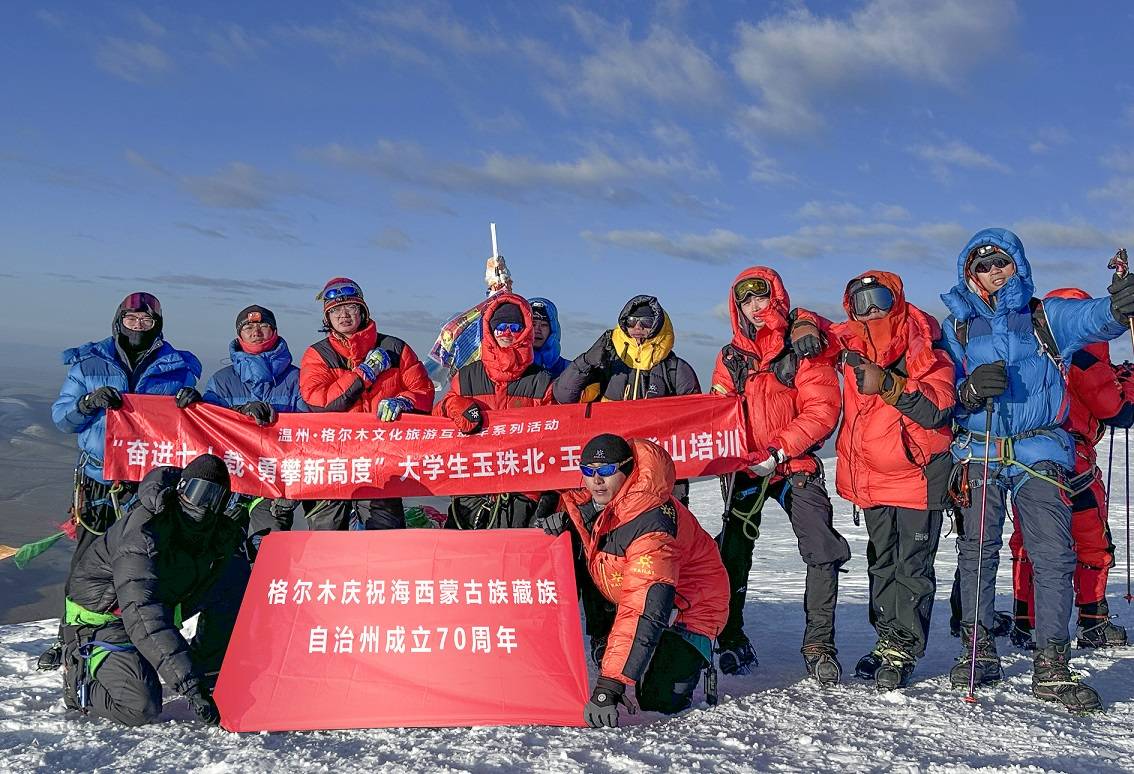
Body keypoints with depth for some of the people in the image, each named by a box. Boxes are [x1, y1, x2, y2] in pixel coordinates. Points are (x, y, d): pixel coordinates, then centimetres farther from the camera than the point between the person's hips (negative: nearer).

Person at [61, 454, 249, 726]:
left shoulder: (222, 534, -13)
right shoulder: (144, 529, -34)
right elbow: (141, 613, -44)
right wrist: (187, 682, -49)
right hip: (103, 616, -7)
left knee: (236, 569, -6)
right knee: (141, 708, -27)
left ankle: (208, 671, 3)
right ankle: (80, 671, 6)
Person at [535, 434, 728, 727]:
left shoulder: (652, 524, -35)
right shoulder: (589, 502, -12)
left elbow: (644, 612, -42)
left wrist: (609, 686, -47)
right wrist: (564, 520, -14)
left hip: (689, 606, -8)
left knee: (659, 700, -22)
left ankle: (693, 657, 10)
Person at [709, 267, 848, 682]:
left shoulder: (804, 346, -5)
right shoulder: (731, 357, 10)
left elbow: (822, 410, -11)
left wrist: (778, 451, -18)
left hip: (794, 465, -3)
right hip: (744, 468, 3)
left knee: (823, 550, -13)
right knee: (733, 554, 3)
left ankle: (819, 645, 0)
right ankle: (731, 640, 18)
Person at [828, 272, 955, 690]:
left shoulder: (924, 350, -13)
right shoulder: (851, 344, 0)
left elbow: (937, 409, -26)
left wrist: (888, 384, -36)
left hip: (917, 474, -5)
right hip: (870, 478, 6)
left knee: (912, 567, -2)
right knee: (881, 562, 15)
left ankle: (904, 650, 7)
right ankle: (887, 639, 27)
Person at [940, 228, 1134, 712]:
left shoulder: (1047, 317, 8)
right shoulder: (957, 327, 12)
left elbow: (1091, 319, -12)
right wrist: (970, 391, -16)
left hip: (1038, 453, -1)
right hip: (978, 453, 1)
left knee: (1054, 556, -7)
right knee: (976, 554, 3)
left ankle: (1051, 667, -1)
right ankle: (978, 651, 16)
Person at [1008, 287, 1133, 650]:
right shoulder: (1085, 352, -8)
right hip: (1072, 464, -4)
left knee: (1027, 543, 12)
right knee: (1093, 543, 12)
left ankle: (1025, 624, 11)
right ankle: (1094, 624, 18)